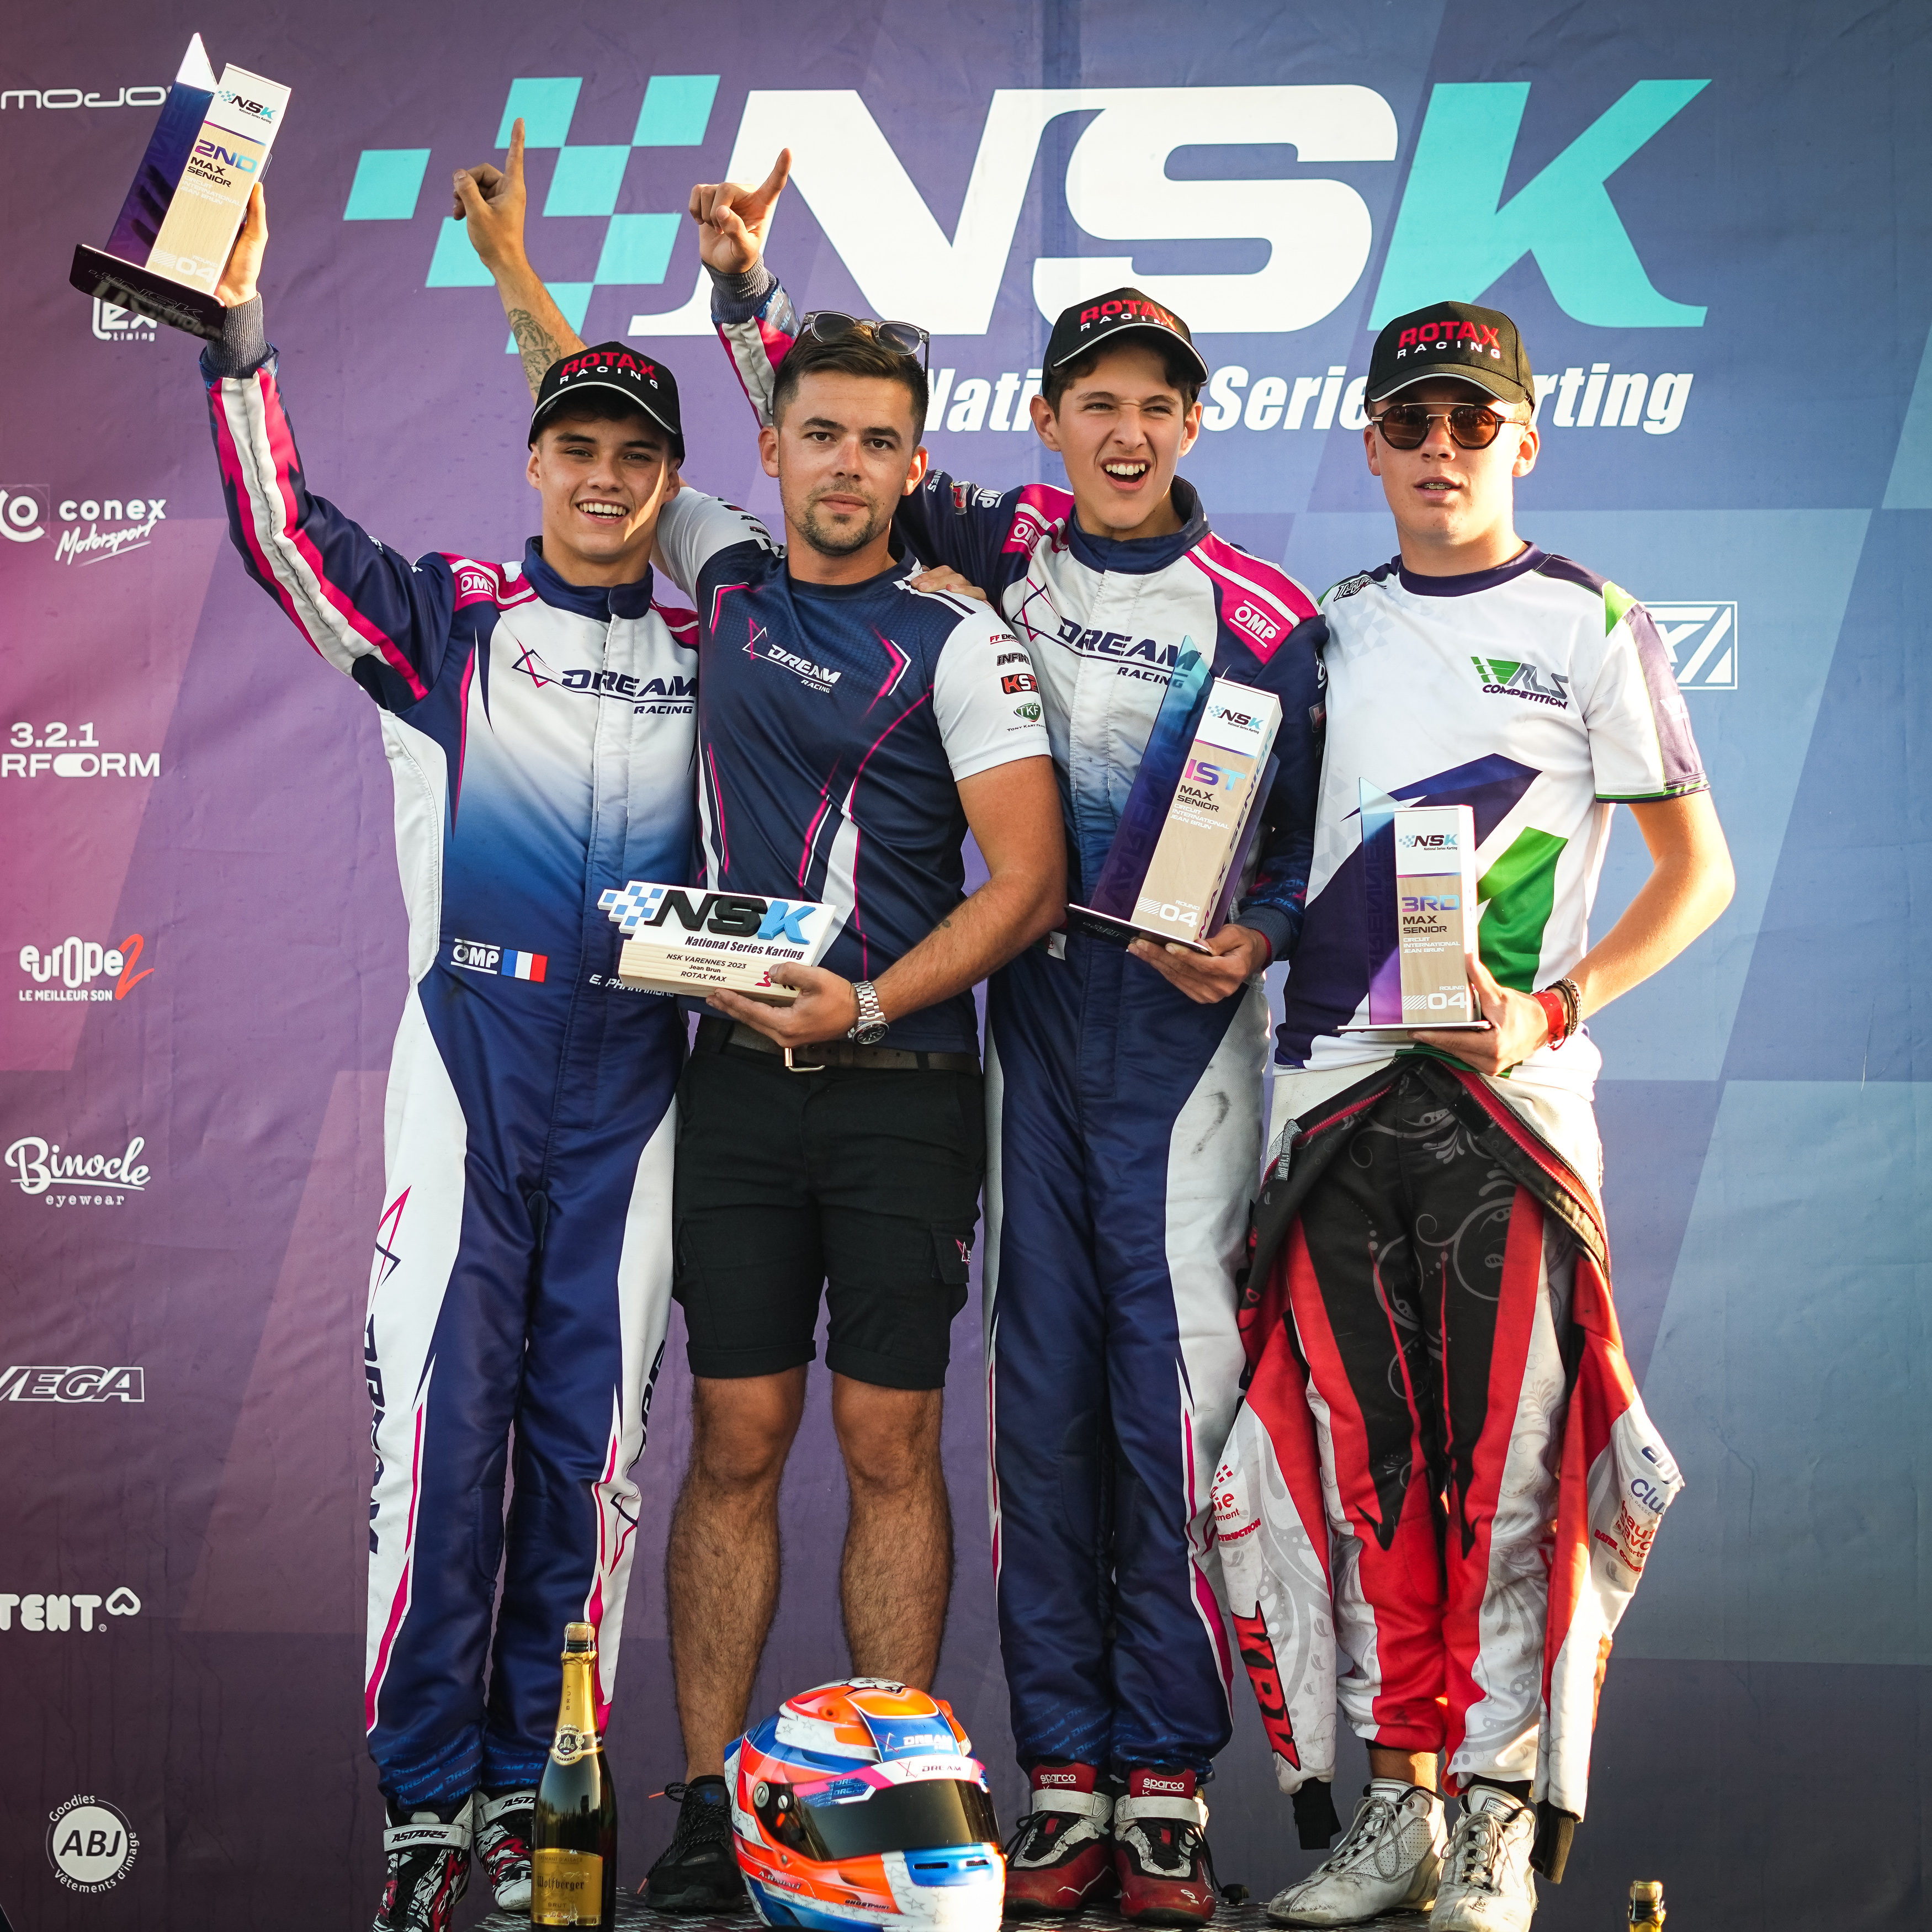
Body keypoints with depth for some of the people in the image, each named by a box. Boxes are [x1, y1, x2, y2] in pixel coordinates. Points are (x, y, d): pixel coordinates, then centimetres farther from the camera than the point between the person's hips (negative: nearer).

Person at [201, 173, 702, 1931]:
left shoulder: (717, 649, 14)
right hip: (472, 1053, -2)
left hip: (636, 1072, 2)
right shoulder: (449, 617, 8)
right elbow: (282, 524, -2)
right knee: (444, 1409, -6)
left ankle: (530, 1789, 12)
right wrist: (240, 322, -12)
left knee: (589, 1426, 3)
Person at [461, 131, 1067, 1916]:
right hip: (739, 1081, 3)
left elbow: (1031, 880, -8)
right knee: (737, 1444, 4)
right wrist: (517, 277, 28)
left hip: (901, 1086, -3)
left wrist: (867, 1006, -16)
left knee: (890, 1448, 1)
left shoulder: (954, 640, -3)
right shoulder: (726, 577, 9)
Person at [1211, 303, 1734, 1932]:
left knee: (1506, 1454, -6)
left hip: (1507, 1086, -4)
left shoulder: (1591, 626, 4)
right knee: (1363, 1455, 3)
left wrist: (1554, 1008, -10)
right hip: (1332, 1085, 4)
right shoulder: (1328, 632, 16)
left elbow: (1698, 869, 2)